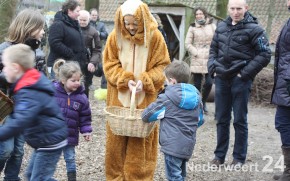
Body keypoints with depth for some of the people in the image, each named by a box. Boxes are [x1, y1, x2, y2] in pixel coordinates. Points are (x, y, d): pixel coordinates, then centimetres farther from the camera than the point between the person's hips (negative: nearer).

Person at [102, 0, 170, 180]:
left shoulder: (155, 37, -6)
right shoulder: (115, 36, -2)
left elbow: (162, 66, -3)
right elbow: (110, 65, 1)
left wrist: (144, 81, -17)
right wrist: (125, 79, -15)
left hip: (144, 99, -1)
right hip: (119, 98, 1)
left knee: (141, 140, 2)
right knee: (117, 139, 6)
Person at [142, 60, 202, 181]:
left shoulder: (167, 98, -11)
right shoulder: (196, 97, 8)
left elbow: (147, 115, -7)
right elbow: (199, 120, 18)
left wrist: (144, 116, 14)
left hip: (173, 145, -7)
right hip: (188, 145, 7)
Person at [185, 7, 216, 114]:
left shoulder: (212, 26, 7)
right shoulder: (192, 28, 5)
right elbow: (187, 44, 3)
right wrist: (196, 53, -6)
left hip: (210, 59, 1)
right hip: (197, 60, -1)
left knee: (209, 83, -6)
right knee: (197, 84, 2)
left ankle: (204, 102, 18)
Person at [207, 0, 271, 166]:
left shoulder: (253, 29, -8)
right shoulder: (221, 27, 8)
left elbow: (265, 55, -9)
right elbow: (213, 49, 20)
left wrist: (245, 73, -12)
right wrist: (213, 68, 6)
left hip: (240, 80, -5)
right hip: (221, 79, 5)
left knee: (239, 120, 4)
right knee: (221, 119, 12)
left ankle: (239, 157, 16)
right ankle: (220, 155, 23)